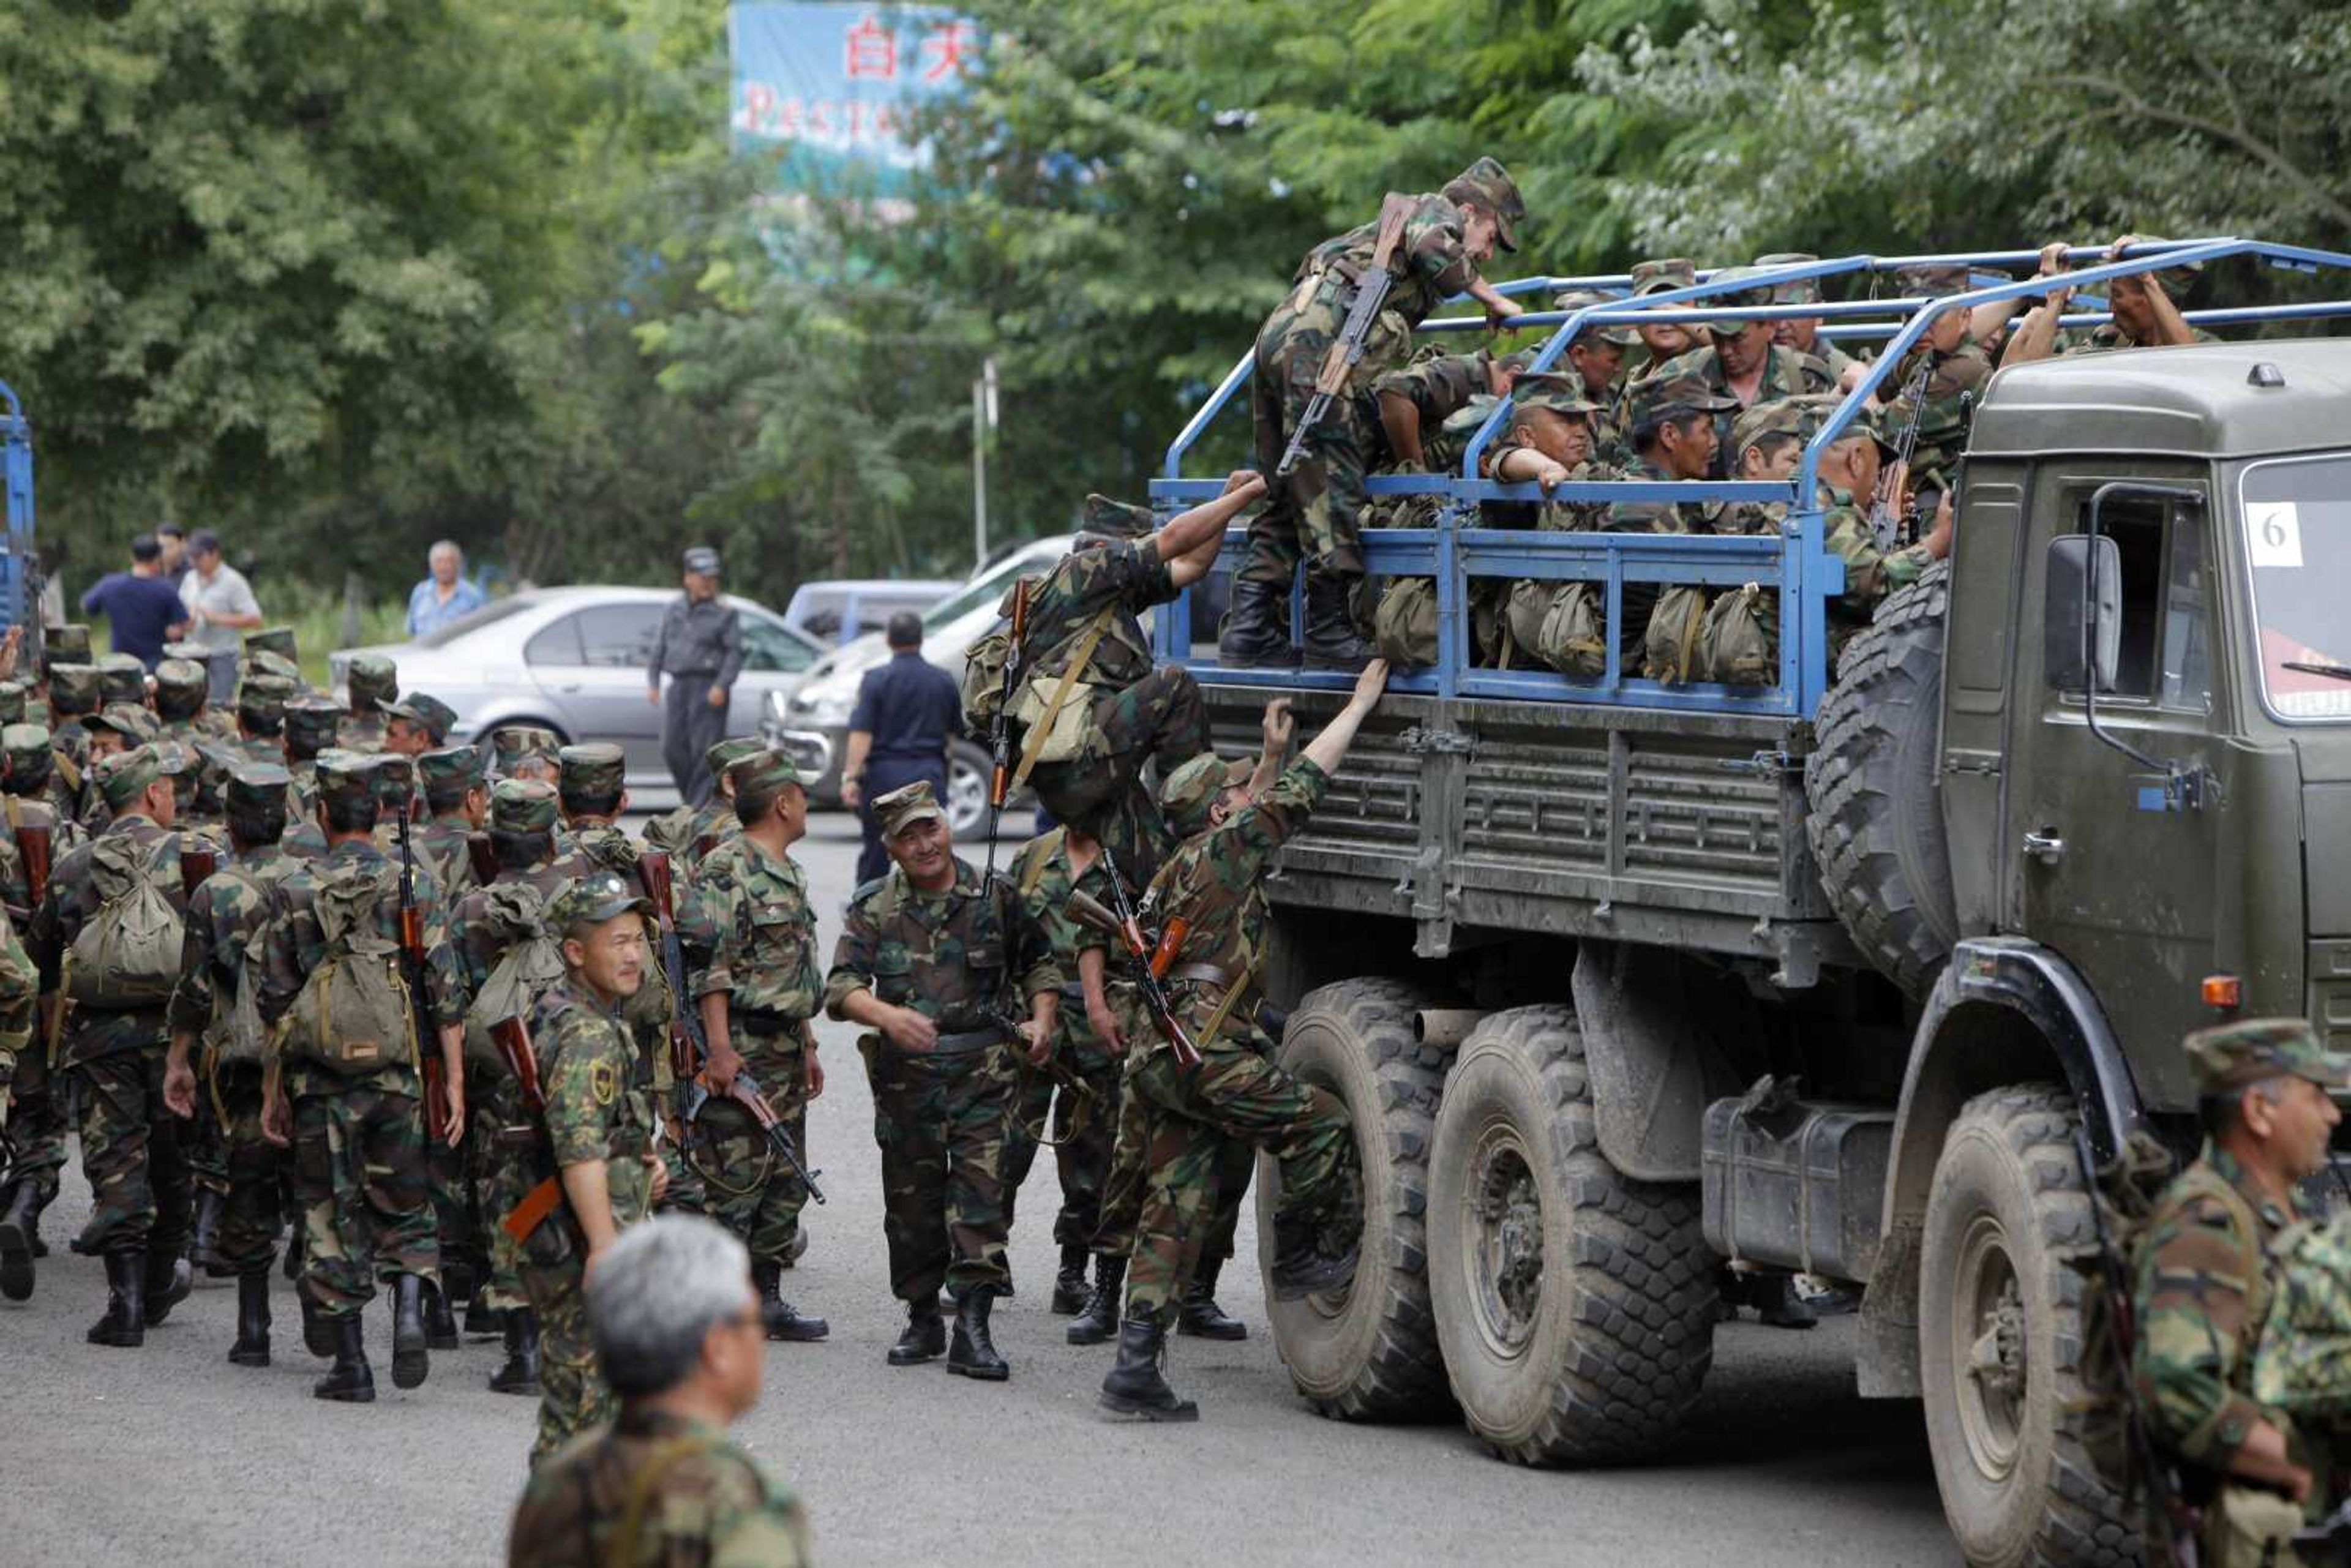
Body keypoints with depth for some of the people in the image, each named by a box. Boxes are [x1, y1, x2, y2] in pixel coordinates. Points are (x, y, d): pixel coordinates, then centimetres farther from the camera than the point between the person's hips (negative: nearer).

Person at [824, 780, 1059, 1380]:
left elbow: (1038, 963, 20)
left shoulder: (994, 898, 6)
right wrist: (888, 1016, -26)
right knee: (911, 1203, 8)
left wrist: (1042, 1020, 2)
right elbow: (841, 987, -7)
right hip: (906, 1078, 1)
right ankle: (922, 1320, 22)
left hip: (983, 1070, -1)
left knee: (981, 1194, -10)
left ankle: (972, 1329, -10)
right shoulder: (874, 909, 3)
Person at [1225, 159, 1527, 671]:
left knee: (1288, 497, 12)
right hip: (1317, 344, -9)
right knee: (1333, 492, -7)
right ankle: (1332, 635, -6)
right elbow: (1430, 249, -12)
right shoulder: (1435, 211, 10)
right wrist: (1489, 297, -1)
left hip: (1278, 336, 9)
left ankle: (1249, 629, 9)